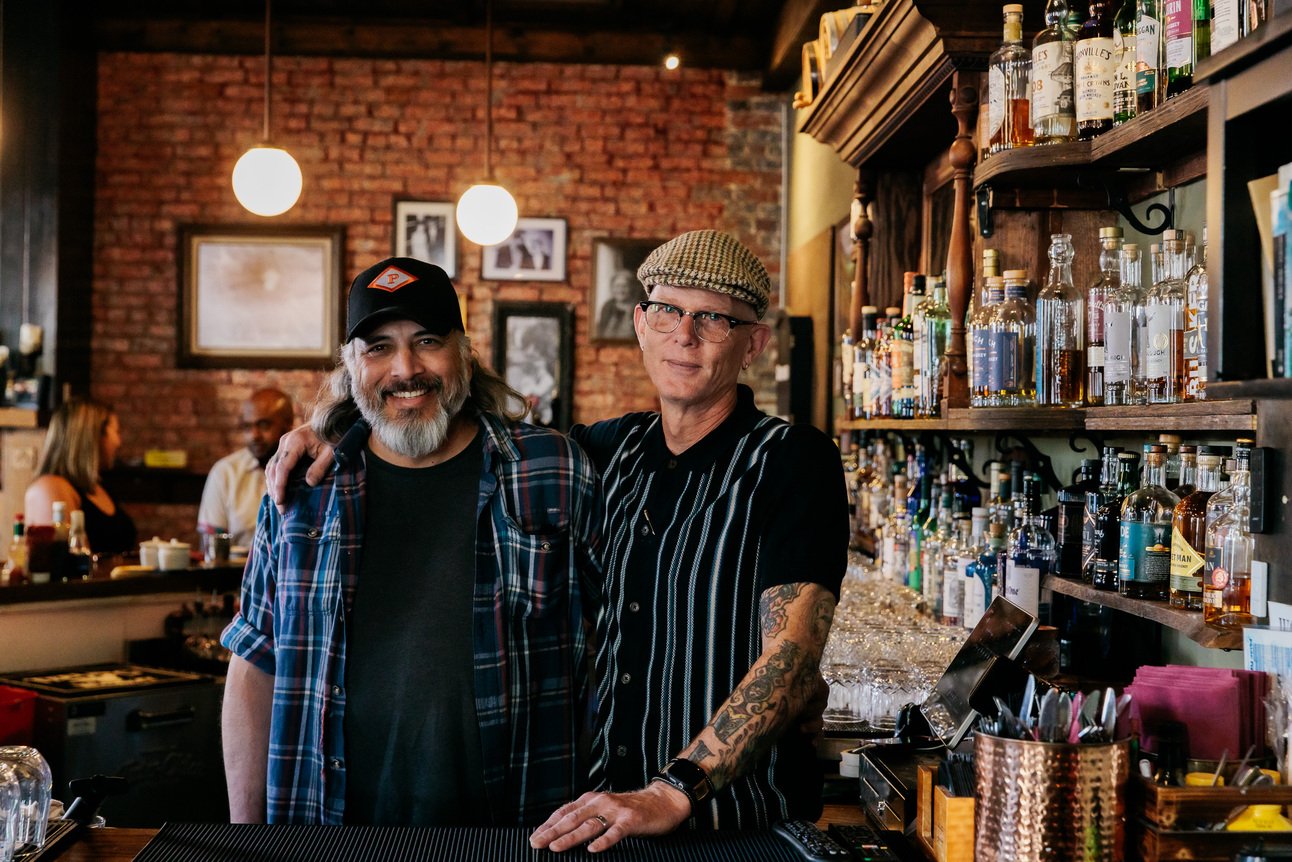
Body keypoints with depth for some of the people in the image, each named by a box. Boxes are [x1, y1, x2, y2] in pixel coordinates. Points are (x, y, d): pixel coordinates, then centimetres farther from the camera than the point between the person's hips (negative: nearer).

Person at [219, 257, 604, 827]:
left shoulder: (555, 475, -3)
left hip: (517, 835, -1)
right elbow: (254, 671, 8)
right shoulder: (301, 487, 3)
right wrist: (244, 829, 4)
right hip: (327, 822, 2)